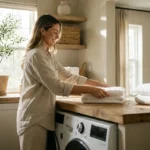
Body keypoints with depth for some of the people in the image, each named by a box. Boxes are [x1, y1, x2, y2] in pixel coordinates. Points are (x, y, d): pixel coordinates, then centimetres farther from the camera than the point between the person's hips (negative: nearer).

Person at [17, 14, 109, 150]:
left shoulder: (48, 55, 14)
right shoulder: (36, 55, -16)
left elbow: (68, 76, 12)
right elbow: (57, 86, -24)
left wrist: (98, 84, 5)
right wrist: (90, 90, -24)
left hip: (45, 117, 9)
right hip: (34, 118, -9)